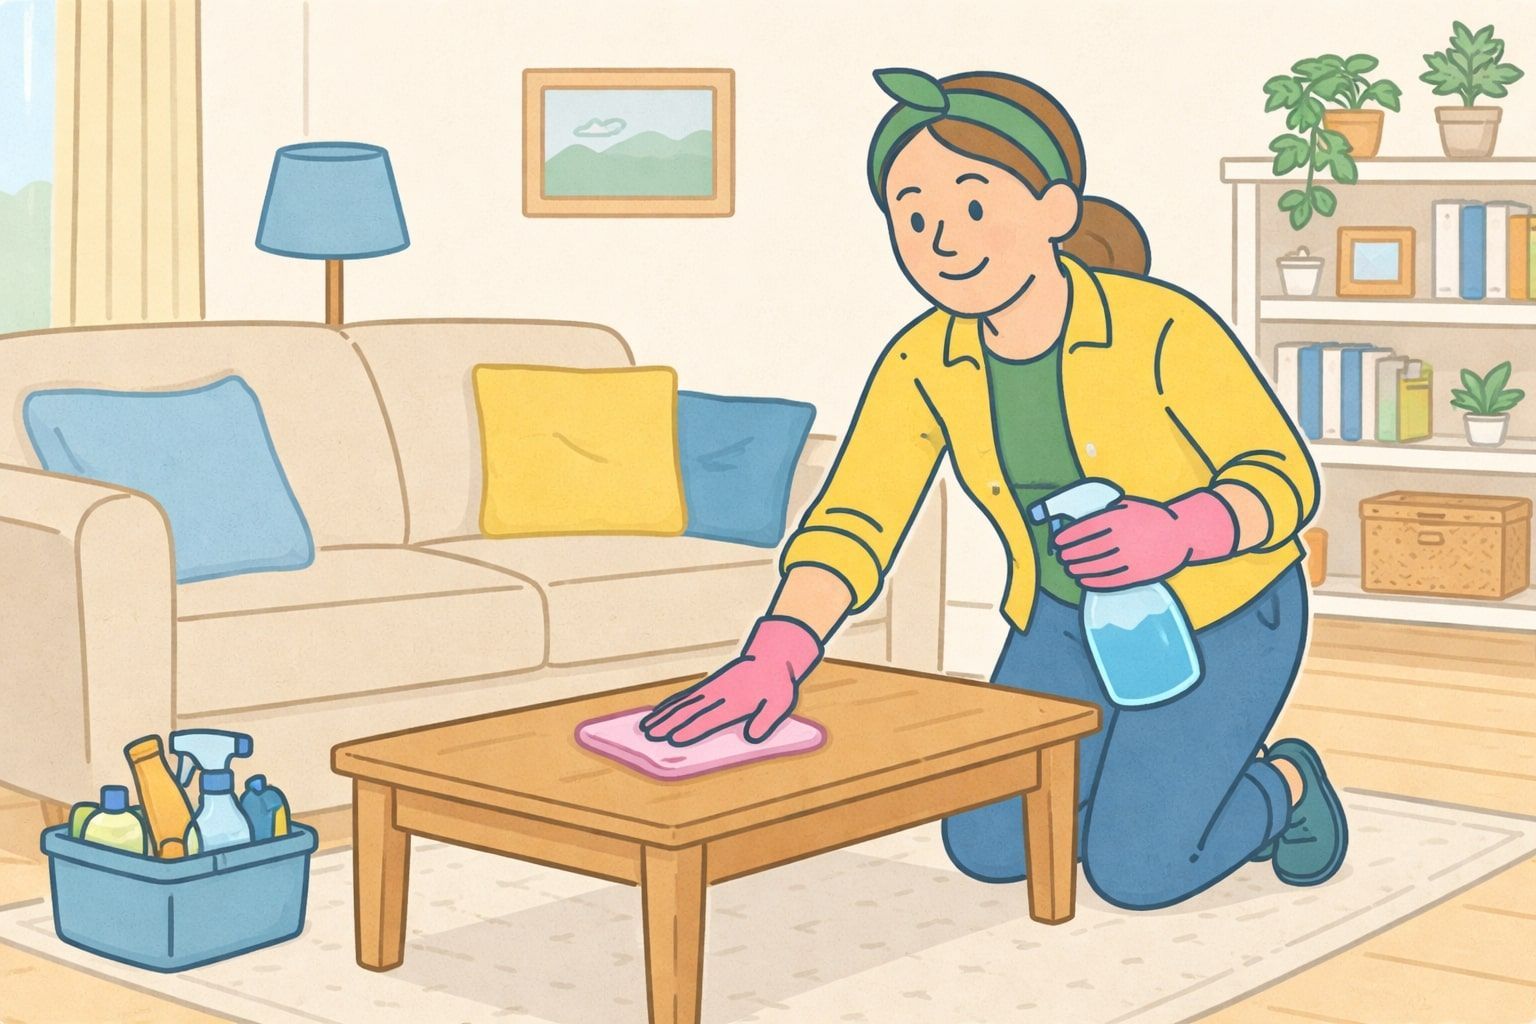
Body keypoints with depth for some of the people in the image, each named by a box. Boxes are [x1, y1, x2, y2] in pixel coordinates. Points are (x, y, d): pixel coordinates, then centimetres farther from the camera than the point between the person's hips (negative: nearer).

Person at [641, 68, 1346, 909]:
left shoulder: (1160, 328, -28)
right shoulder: (923, 365, -15)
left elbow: (1281, 478, -20)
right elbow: (851, 525, -20)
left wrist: (1173, 532, -41)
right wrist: (771, 660, -38)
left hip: (1219, 610, -5)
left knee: (1136, 870, -13)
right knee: (989, 850, 0)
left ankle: (1282, 787, 17)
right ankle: (1164, 769, 22)